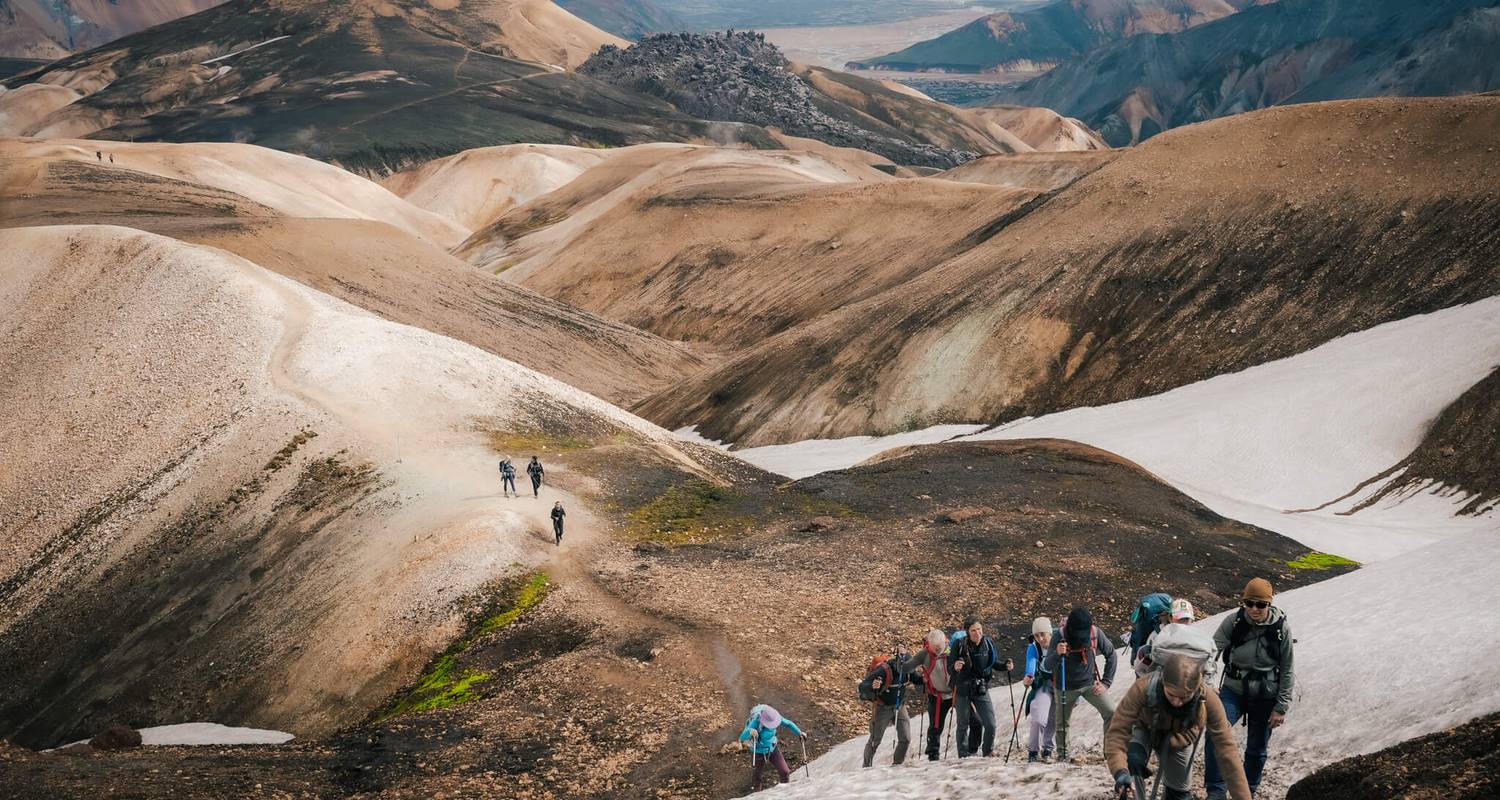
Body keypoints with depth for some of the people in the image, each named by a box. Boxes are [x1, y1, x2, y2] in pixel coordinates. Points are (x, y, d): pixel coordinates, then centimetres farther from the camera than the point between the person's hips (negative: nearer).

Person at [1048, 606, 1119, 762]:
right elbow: (1048, 665, -27)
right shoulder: (1060, 637, -23)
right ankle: (1062, 755, 25)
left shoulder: (1095, 633, -17)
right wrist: (1057, 654, -49)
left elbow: (1111, 655, -1)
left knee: (1111, 713, -14)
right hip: (1066, 687, -1)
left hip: (1090, 683, 1)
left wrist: (1106, 682, -5)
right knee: (1062, 722, 6)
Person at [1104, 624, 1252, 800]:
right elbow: (1117, 730, -39)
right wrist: (1120, 771, -56)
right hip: (1146, 728, -1)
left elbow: (1227, 752, -34)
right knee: (1132, 762, -30)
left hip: (1181, 737, 1)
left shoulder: (1208, 701, -38)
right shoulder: (1144, 687, -42)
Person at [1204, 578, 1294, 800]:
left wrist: (1281, 707, -5)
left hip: (1265, 697, 0)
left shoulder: (1281, 628, -11)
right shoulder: (1233, 622, -12)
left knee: (1257, 749, 12)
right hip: (1234, 690, 0)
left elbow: (1286, 671, -5)